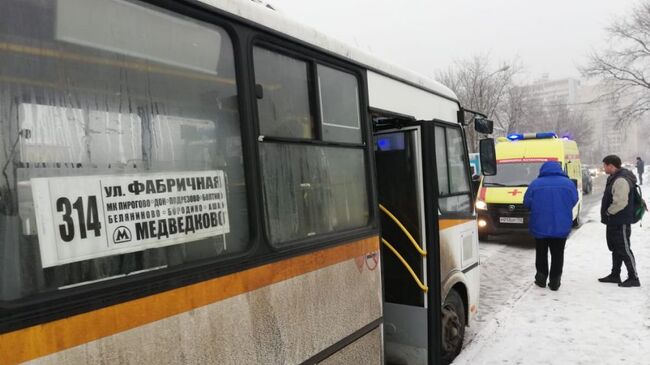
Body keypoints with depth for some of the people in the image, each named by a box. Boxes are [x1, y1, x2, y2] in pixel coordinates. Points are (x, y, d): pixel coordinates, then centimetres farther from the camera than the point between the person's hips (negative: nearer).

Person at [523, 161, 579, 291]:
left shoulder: (535, 184, -6)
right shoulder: (569, 184, -3)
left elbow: (527, 203, -3)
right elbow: (574, 201, 2)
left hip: (540, 226, 0)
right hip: (561, 227, 1)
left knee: (541, 253, 16)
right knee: (557, 254, 11)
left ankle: (541, 277, 16)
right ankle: (554, 281, 12)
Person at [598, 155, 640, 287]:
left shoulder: (621, 180, -21)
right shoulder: (614, 178, 12)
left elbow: (620, 202, -28)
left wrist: (608, 212, -14)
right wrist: (607, 214, 12)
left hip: (621, 222, -11)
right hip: (614, 221, 11)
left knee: (624, 249, -3)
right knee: (615, 248, 17)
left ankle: (634, 278, 6)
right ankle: (615, 275, 26)